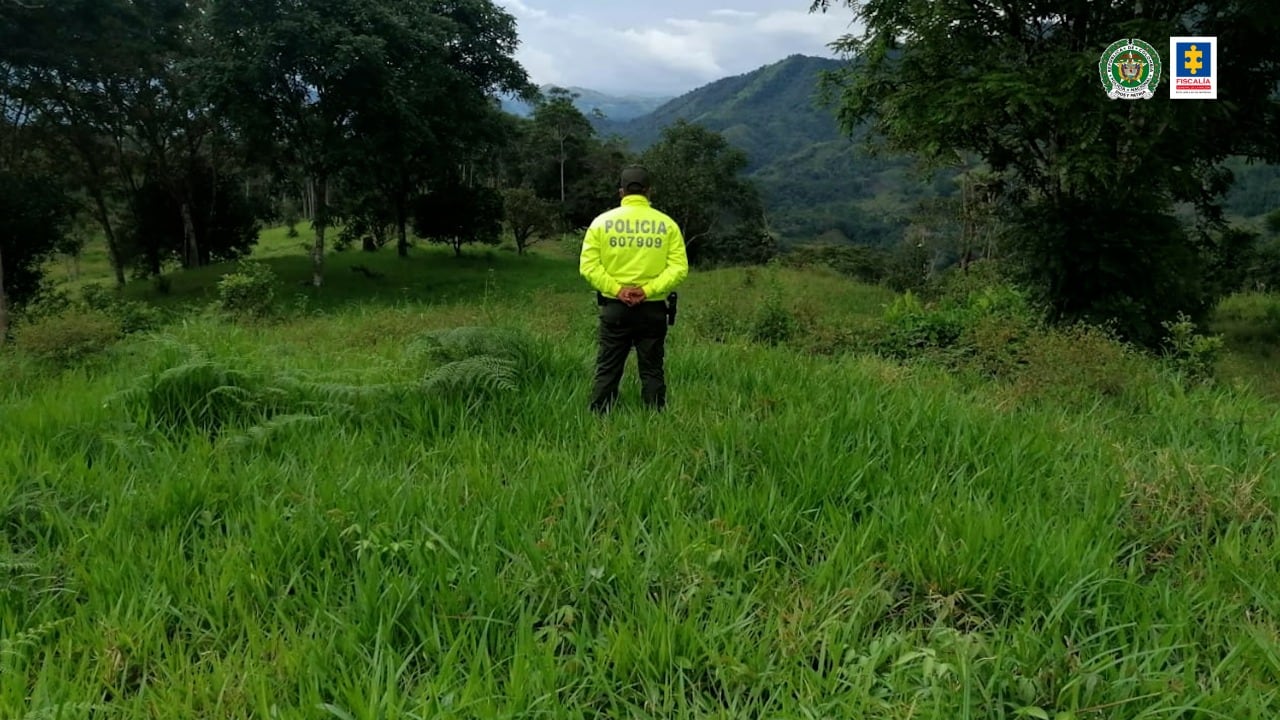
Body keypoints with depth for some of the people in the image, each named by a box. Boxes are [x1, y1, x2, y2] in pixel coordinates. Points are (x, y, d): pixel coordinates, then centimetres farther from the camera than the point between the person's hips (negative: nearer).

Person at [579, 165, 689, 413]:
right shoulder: (667, 224, 1)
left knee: (607, 370, 7)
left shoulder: (602, 222, 1)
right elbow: (679, 267, -7)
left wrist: (616, 289, -10)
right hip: (653, 308, 0)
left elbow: (588, 265, -6)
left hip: (614, 307, 0)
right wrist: (648, 289, -11)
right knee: (652, 371, 8)